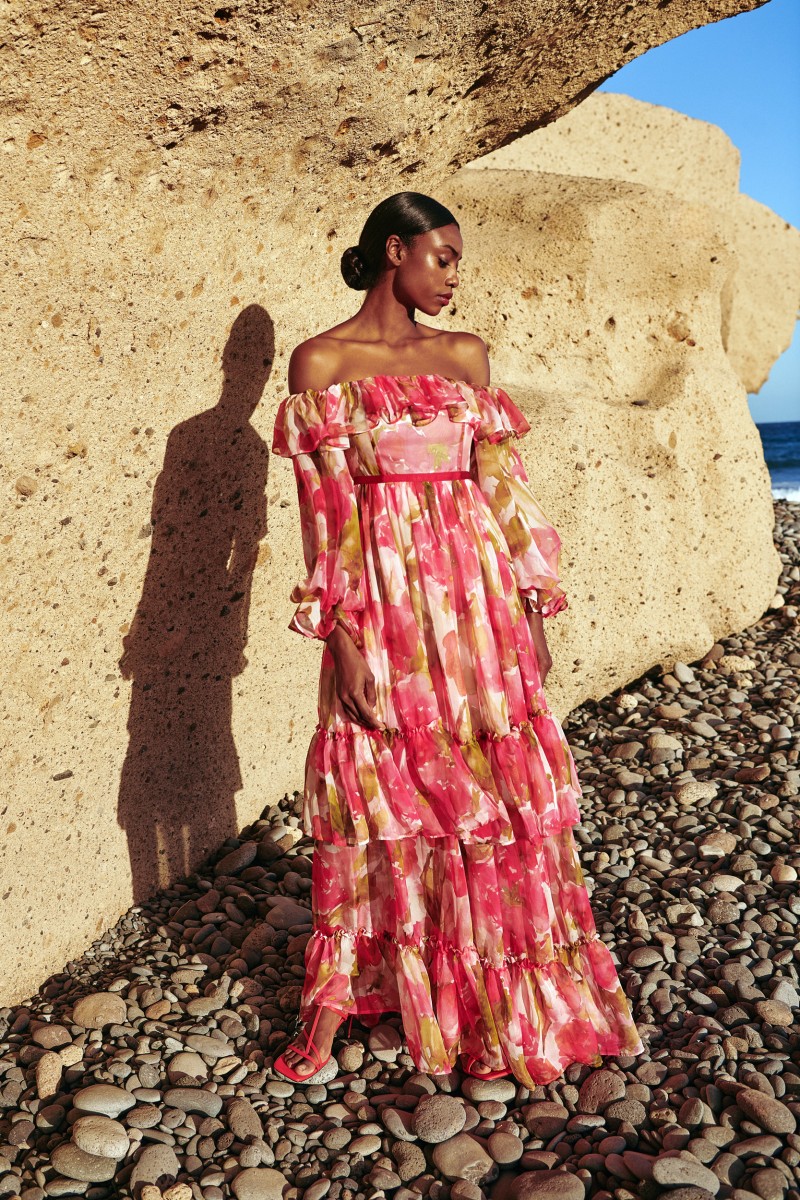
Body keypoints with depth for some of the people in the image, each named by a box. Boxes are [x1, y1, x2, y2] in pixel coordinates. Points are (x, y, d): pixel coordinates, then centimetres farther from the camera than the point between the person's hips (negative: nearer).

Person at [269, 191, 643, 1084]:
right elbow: (322, 510, -6)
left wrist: (533, 605, 8)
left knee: (501, 781, 8)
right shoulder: (321, 362, 0)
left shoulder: (465, 356, 12)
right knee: (378, 786, 3)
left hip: (478, 597, 4)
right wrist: (343, 635, -11)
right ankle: (339, 998, 21)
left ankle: (518, 994, 26)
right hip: (383, 600, -4)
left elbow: (500, 490, 11)